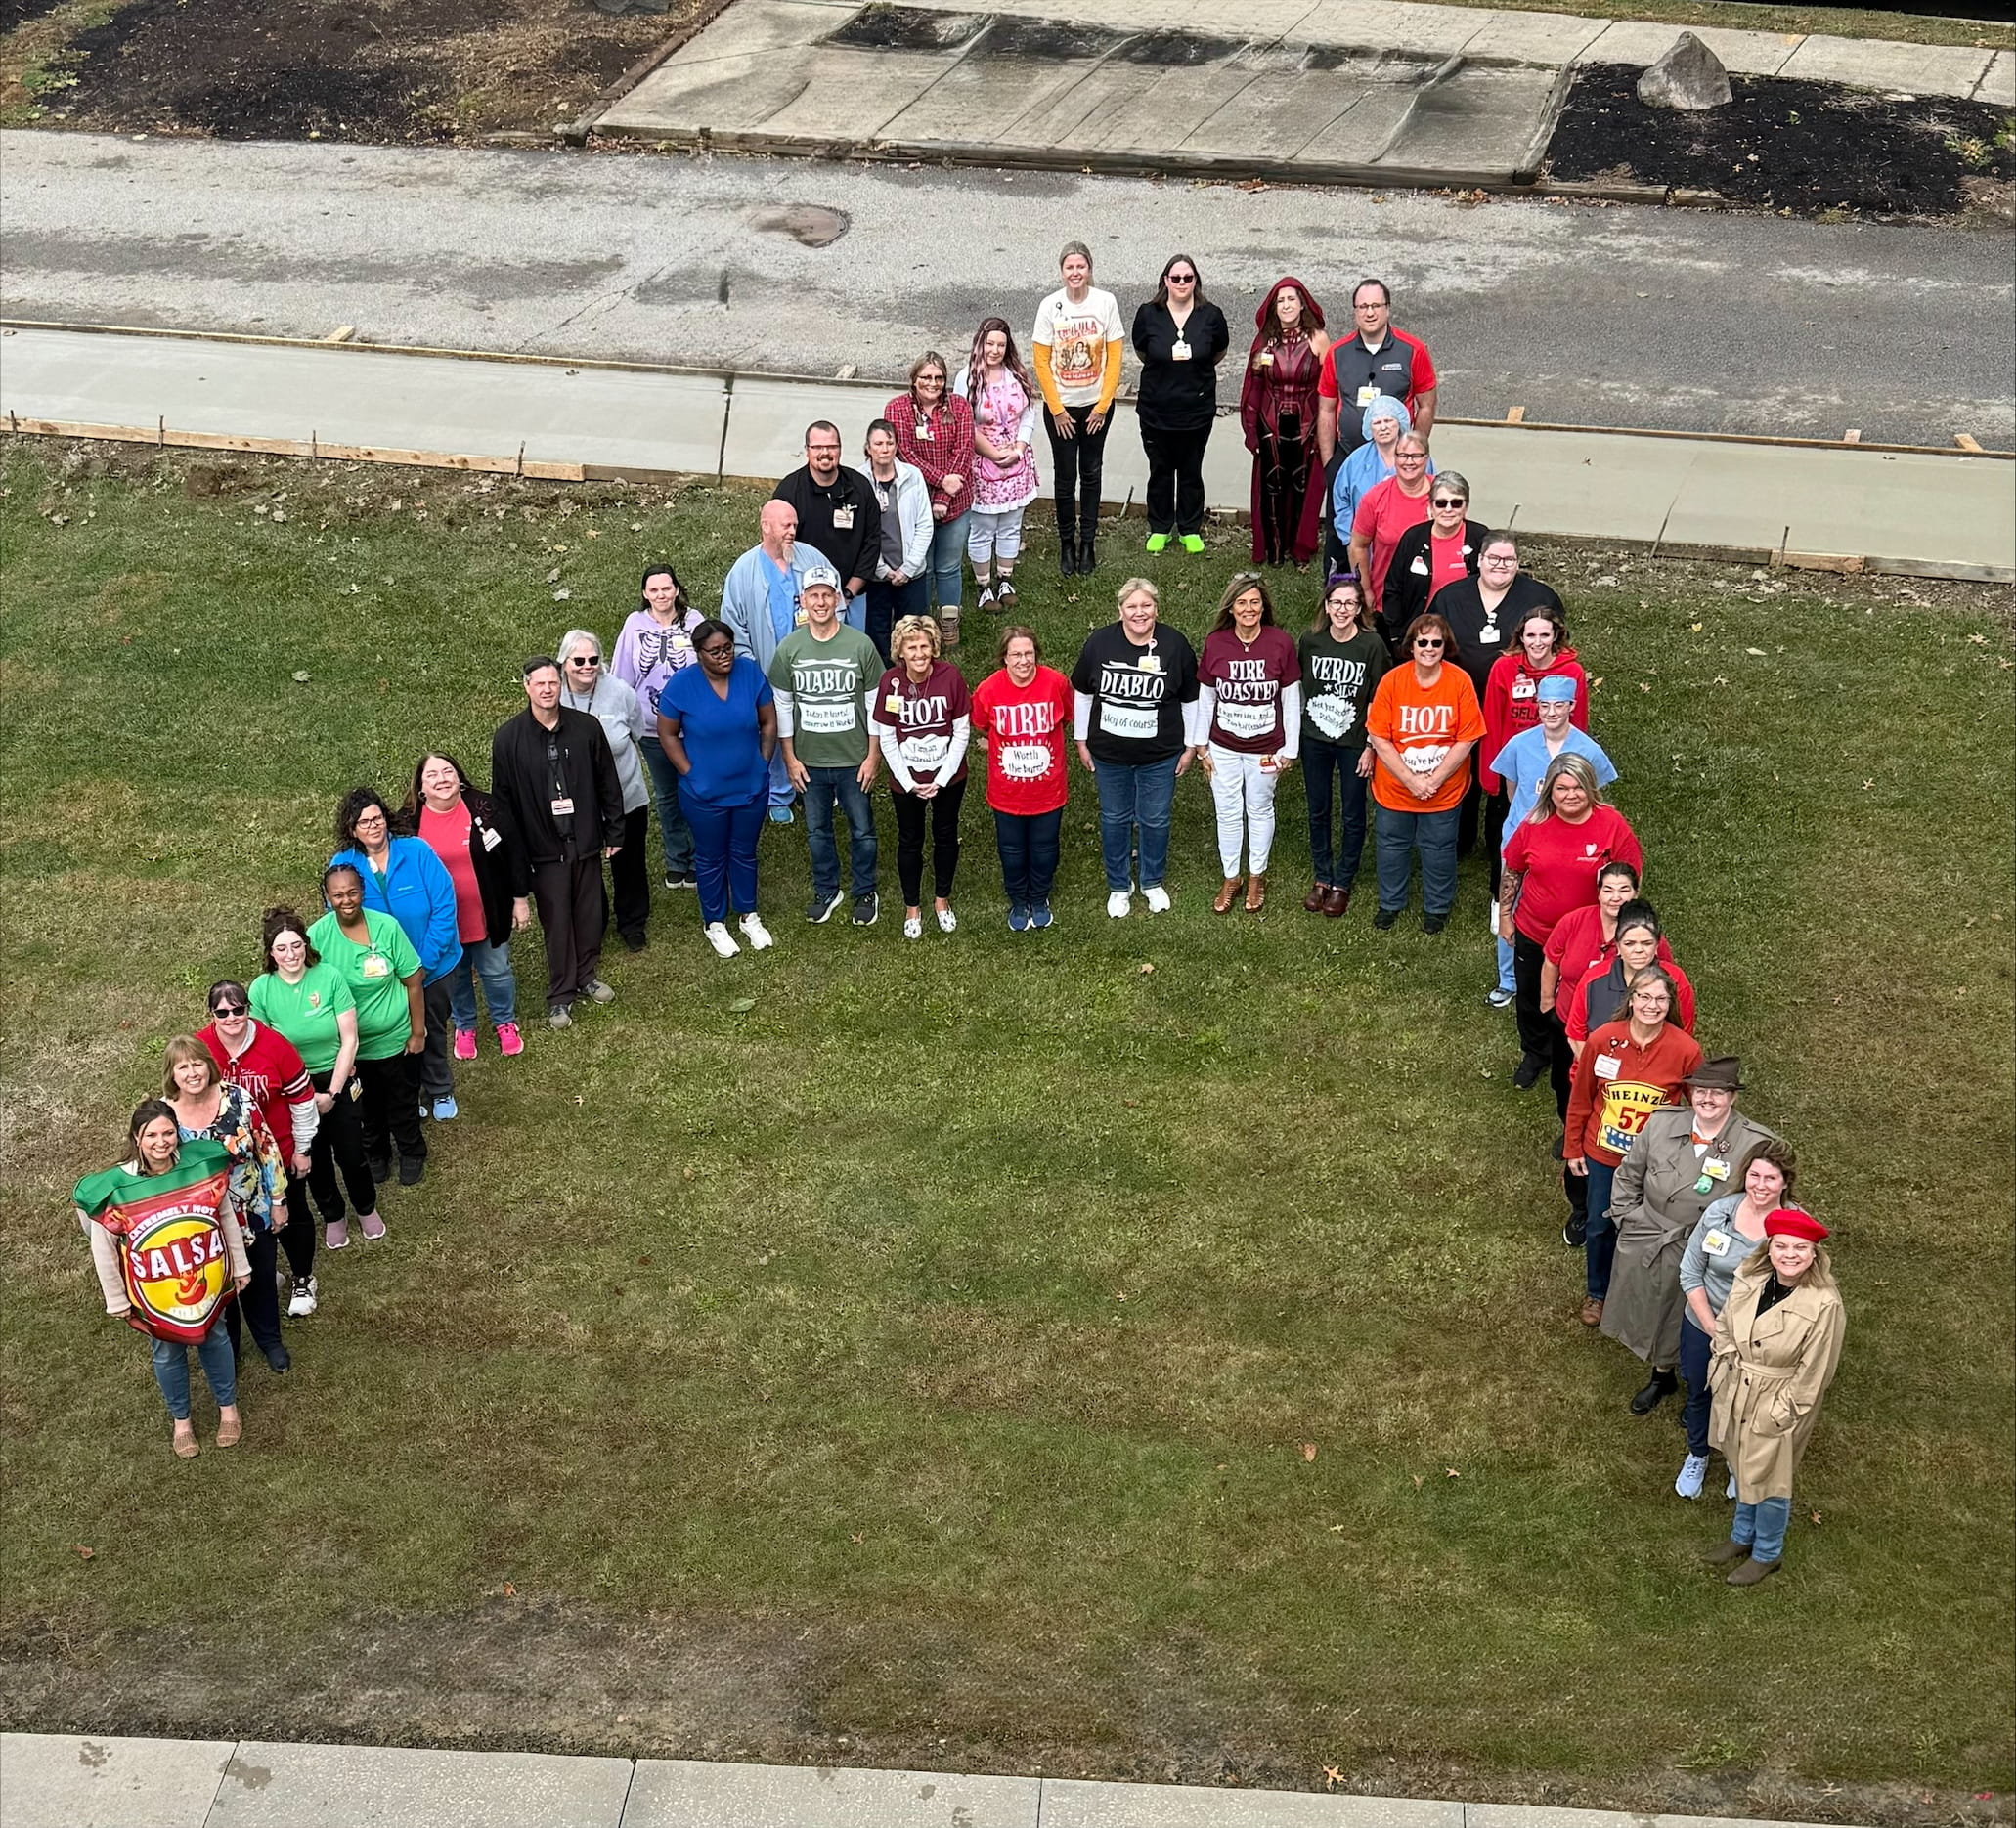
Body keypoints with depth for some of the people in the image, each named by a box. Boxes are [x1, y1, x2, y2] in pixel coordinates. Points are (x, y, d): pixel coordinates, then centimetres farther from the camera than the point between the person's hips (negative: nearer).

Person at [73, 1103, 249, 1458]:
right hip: (156, 1293, -1)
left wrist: (240, 1266, 5)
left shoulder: (203, 1166, -19)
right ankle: (181, 1420, 47)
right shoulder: (116, 1188, -25)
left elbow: (228, 1218, -4)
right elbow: (103, 1249, -12)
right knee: (168, 1353, 21)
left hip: (208, 1281, 1)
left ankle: (228, 1407, 50)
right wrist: (117, 1302, -5)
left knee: (215, 1339, 24)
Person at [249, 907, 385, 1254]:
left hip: (338, 1081, -1)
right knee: (314, 1160, 17)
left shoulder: (329, 977, -17)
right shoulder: (261, 989, -14)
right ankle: (333, 1216, 42)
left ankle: (366, 1208, 40)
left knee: (351, 1153, 11)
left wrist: (332, 1092, -15)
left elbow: (349, 1039, -13)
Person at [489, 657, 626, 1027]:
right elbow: (503, 800, -4)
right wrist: (514, 854, -4)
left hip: (586, 841, 2)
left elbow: (608, 783, 4)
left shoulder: (587, 727, -6)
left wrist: (614, 832, 6)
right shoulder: (508, 739, -9)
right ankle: (560, 996, 18)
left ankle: (587, 976, 35)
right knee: (556, 922, 5)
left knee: (591, 914, 13)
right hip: (544, 848, -2)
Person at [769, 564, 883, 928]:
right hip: (809, 760, 2)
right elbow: (781, 706, 1)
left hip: (854, 759, -1)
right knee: (817, 831, 16)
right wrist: (790, 758, 0)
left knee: (862, 830, 11)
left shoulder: (861, 645, -11)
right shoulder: (789, 648, -6)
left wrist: (872, 756, -5)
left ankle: (865, 893, 30)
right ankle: (826, 891, 35)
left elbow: (875, 704, -4)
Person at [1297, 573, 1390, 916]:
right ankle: (1321, 878, 30)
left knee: (1353, 815, 9)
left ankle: (1342, 884, 24)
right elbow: (1297, 688, 6)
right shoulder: (1310, 641, -5)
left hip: (1354, 743, -3)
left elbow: (1378, 701, -10)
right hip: (1315, 740, 3)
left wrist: (1371, 747, -11)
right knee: (1318, 810, 15)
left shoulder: (1372, 645, -14)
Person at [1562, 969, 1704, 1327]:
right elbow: (1580, 1097, -3)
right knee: (1599, 1227, 17)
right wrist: (1573, 1148, 4)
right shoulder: (1603, 1039, -17)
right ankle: (1597, 1293, 43)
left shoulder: (1685, 1050, -19)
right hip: (1602, 1154, 1)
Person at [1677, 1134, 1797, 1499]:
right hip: (1702, 1324, 2)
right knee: (1698, 1393, 23)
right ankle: (1697, 1456, 52)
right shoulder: (1719, 1212, -18)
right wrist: (1713, 1329, -14)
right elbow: (1690, 1273, -10)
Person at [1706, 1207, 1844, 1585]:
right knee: (1742, 1469, 26)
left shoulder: (1824, 1305, -27)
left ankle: (1767, 1554, 39)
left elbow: (1813, 1373, -19)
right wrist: (1725, 1366, 0)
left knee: (1768, 1481, 14)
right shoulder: (1749, 1279, -12)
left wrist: (1780, 1412, -15)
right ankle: (1743, 1536, 50)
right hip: (1736, 1393, 5)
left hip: (1780, 1404, -5)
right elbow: (1724, 1327, 6)